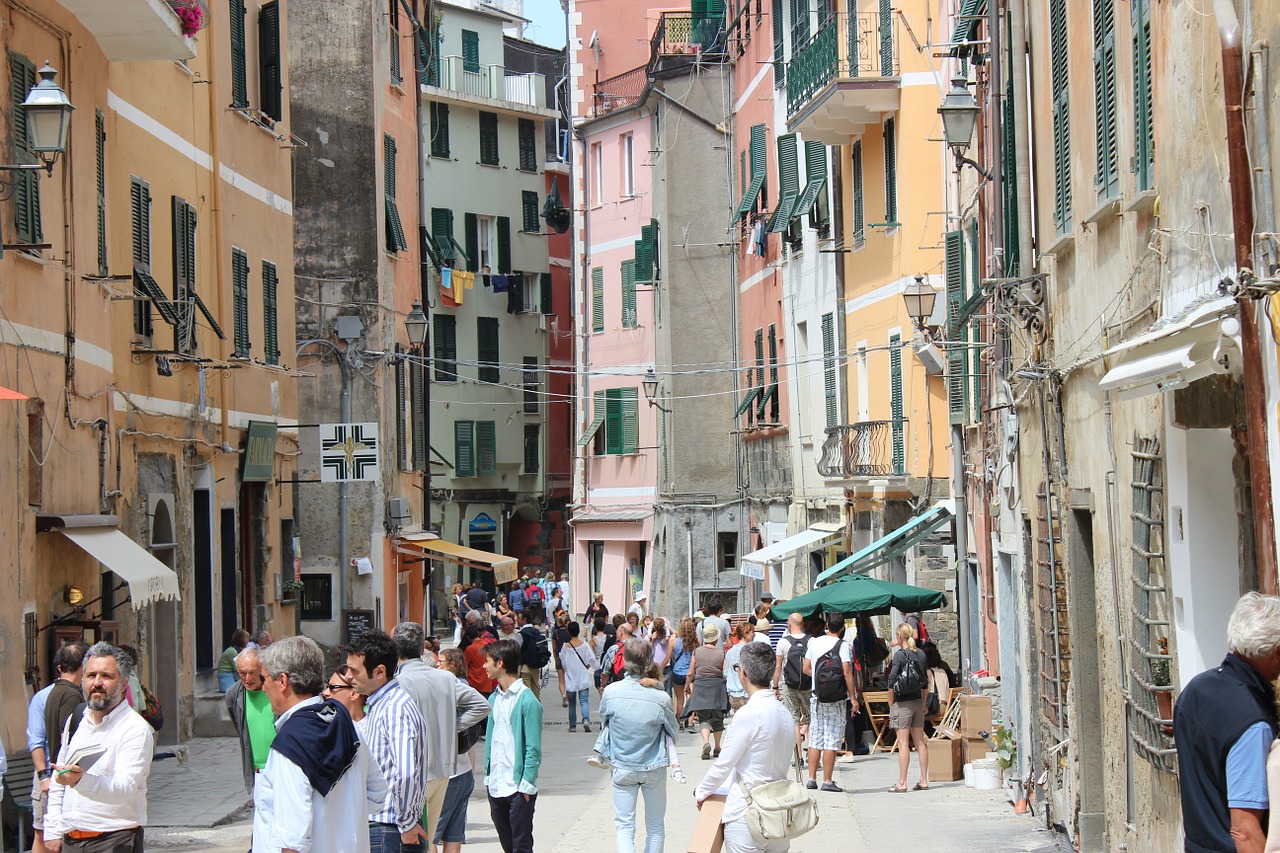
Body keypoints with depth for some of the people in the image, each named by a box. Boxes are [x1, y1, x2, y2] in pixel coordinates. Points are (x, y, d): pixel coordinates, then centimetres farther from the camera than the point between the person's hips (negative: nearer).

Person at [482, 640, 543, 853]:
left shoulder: (527, 701, -12)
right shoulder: (494, 698, 11)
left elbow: (533, 749, -13)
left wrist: (526, 785, -15)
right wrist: (488, 776, 9)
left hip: (519, 788, -7)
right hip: (496, 787, 7)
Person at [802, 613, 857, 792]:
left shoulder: (814, 643, 4)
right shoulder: (842, 646, -9)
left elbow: (806, 669, 9)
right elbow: (847, 673, -15)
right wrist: (853, 698, -11)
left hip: (817, 697, 4)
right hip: (837, 699, -4)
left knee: (815, 738, 10)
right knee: (832, 740, -1)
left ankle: (812, 779, 11)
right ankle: (827, 781, -1)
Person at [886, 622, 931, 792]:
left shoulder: (900, 654, -12)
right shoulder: (921, 655, 6)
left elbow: (892, 681, -14)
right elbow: (925, 683, 12)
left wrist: (891, 704, -5)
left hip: (902, 703, -6)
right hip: (918, 701, 6)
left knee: (903, 743, -6)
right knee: (920, 742, 10)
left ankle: (902, 783, -5)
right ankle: (924, 781, 13)